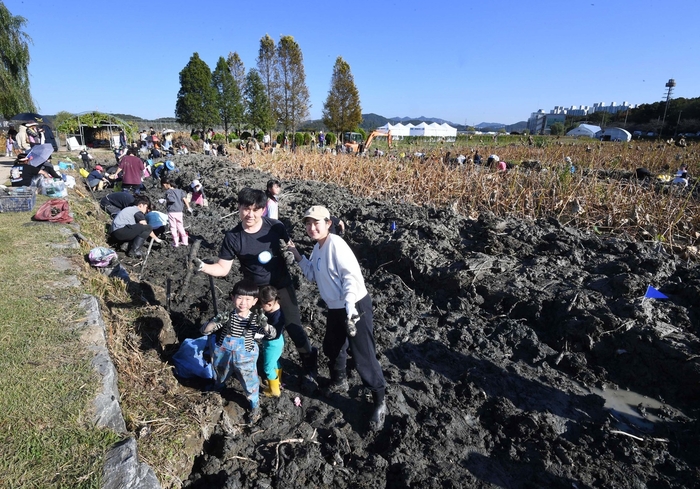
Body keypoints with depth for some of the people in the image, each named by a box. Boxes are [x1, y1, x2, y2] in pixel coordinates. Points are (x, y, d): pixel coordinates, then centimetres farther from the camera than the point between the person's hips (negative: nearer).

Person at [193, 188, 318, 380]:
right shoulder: (233, 237, -13)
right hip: (255, 292, 1)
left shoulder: (276, 227, -15)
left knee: (294, 328, 4)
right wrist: (202, 266, -28)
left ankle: (310, 367, 26)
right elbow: (222, 268, -10)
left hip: (282, 287, -1)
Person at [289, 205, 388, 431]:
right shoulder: (317, 248, 8)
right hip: (335, 308, 9)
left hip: (355, 307, -9)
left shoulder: (336, 244, -20)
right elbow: (313, 274, 18)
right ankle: (339, 382, 51)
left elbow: (352, 276, -26)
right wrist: (297, 255, 8)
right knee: (332, 347, 25)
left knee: (364, 357, -2)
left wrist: (350, 310, -33)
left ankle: (380, 403, 16)